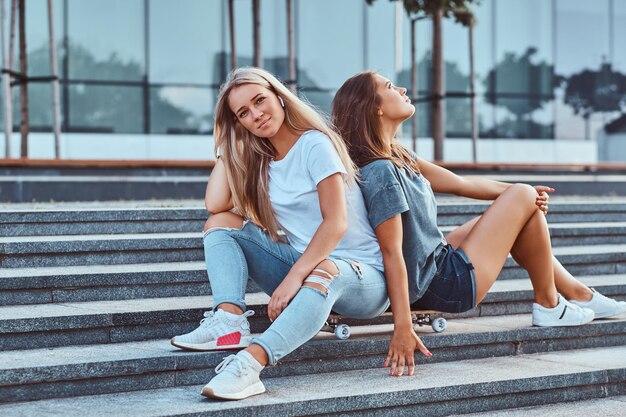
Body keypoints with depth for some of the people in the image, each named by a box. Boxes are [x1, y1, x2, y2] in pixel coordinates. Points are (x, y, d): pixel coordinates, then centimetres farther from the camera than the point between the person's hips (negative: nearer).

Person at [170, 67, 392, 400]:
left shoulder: (315, 145, -11)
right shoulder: (257, 158, 10)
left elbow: (337, 222, -21)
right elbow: (215, 205, -1)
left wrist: (294, 276, -30)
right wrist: (230, 145, 4)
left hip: (359, 275, -7)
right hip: (300, 264, 7)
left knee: (323, 272, -42)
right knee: (220, 223, -2)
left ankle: (250, 362, -59)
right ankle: (230, 320, -26)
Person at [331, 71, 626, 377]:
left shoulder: (397, 156, 7)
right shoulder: (380, 171, -23)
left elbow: (460, 184, 10)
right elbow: (392, 251, -27)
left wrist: (515, 191, 5)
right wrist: (402, 327, -28)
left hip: (439, 264, 10)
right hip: (451, 286, -10)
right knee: (523, 198, -2)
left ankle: (581, 295, 29)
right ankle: (548, 305, 14)